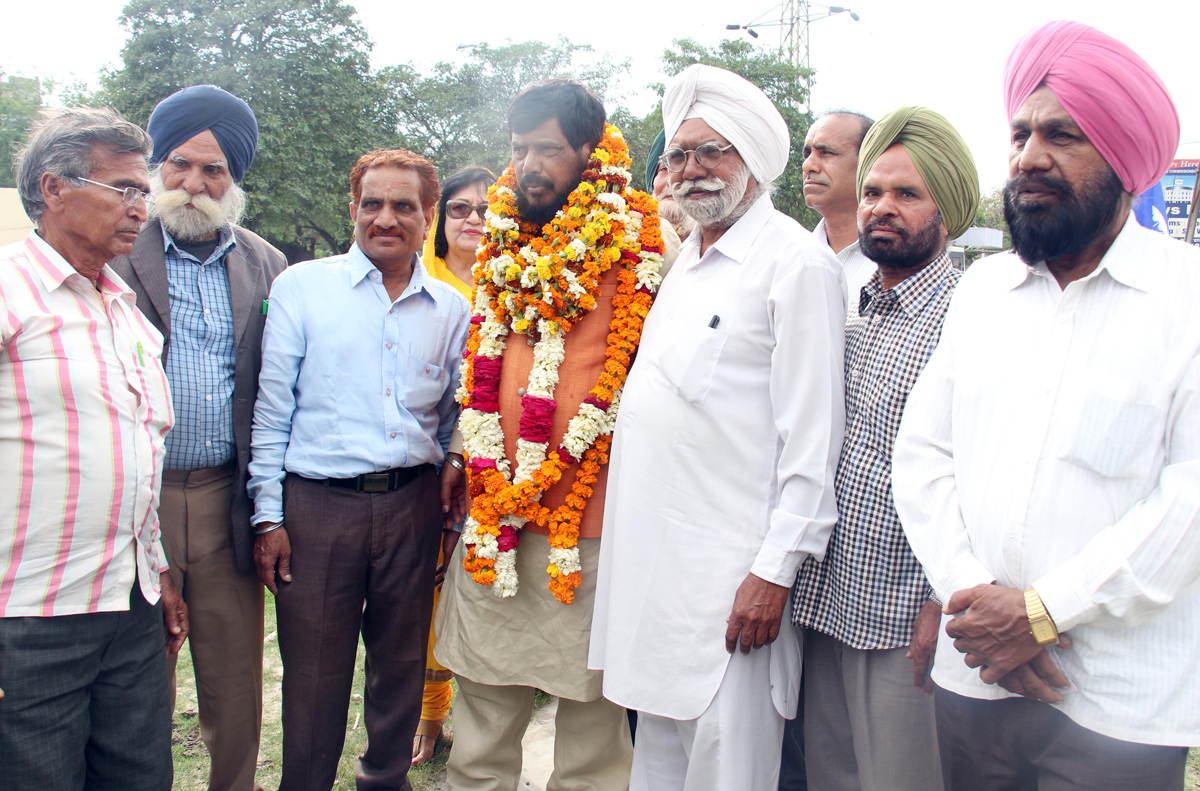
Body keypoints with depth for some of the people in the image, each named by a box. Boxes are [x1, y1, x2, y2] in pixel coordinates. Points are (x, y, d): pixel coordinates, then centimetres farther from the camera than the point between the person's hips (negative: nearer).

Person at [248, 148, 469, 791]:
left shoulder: (451, 308, 7)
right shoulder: (301, 287, 0)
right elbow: (272, 409, -1)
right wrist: (268, 515, -4)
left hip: (412, 503, 3)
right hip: (318, 503, -2)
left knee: (401, 665, 15)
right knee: (313, 675, 6)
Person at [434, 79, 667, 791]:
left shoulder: (637, 245, -5)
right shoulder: (502, 247, 13)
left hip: (593, 522, -5)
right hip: (493, 518, 5)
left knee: (592, 711, 8)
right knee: (482, 715, 15)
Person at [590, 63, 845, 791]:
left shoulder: (796, 261, -9)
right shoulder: (686, 259, 16)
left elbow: (812, 433, -14)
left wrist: (776, 569, -17)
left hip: (729, 569, -8)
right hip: (650, 553, 8)